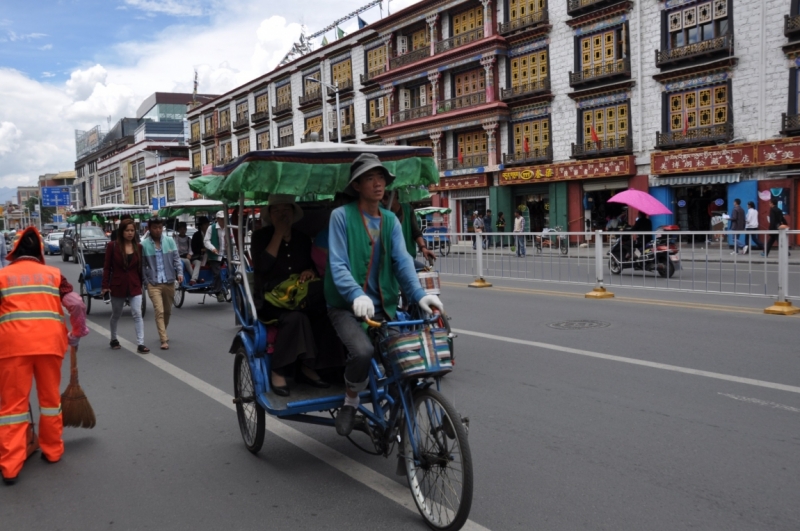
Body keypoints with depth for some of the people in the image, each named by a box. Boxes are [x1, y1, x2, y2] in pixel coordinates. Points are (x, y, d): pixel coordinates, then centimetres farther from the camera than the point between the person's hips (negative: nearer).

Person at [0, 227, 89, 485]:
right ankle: (52, 451, 28)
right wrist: (77, 334, 15)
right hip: (49, 342, 1)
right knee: (50, 397, 17)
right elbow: (77, 305, 1)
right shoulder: (53, 274, 12)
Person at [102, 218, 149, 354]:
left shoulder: (138, 247, 1)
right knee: (116, 315, 16)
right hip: (117, 285, -1)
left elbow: (140, 267, 7)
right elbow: (107, 267, -5)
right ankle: (113, 339, 37)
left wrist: (141, 283, 8)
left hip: (134, 286, 1)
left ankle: (140, 344, -11)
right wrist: (105, 285, -8)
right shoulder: (113, 246, -6)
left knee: (137, 314, -9)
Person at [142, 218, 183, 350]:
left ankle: (162, 333, 40)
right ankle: (164, 340, -10)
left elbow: (176, 259, 1)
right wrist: (145, 281, -2)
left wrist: (179, 272, -13)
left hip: (169, 282, 3)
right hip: (153, 283, -3)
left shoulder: (170, 241, -1)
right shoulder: (144, 245, -5)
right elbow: (142, 265, 1)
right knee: (159, 311, -11)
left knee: (167, 311, 17)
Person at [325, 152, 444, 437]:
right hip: (347, 307, -4)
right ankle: (350, 400, 0)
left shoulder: (390, 220, 9)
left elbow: (402, 260, -2)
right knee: (362, 351, -31)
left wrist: (419, 294, -20)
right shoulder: (341, 216, -4)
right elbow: (338, 264, -13)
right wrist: (356, 295, -31)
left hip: (383, 307, 5)